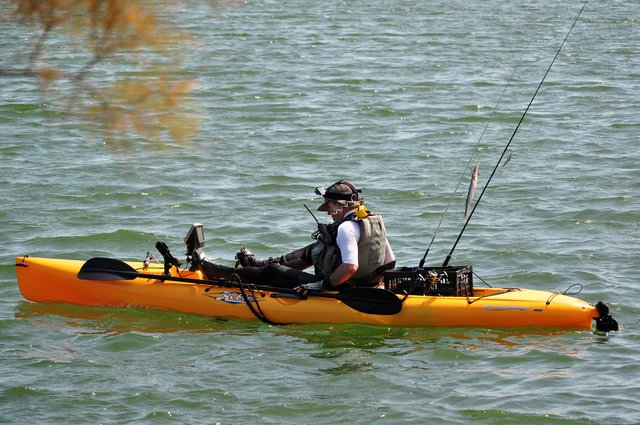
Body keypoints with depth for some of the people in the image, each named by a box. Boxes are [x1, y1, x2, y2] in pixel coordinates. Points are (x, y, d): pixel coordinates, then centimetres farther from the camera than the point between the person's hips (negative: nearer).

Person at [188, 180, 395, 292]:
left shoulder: (346, 228, -22)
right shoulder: (374, 221, 7)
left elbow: (350, 266, -33)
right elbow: (390, 261, 10)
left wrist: (322, 285, -27)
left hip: (337, 289, -9)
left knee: (273, 273, 4)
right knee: (314, 250, 32)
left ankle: (209, 269, 16)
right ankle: (262, 264, 52)